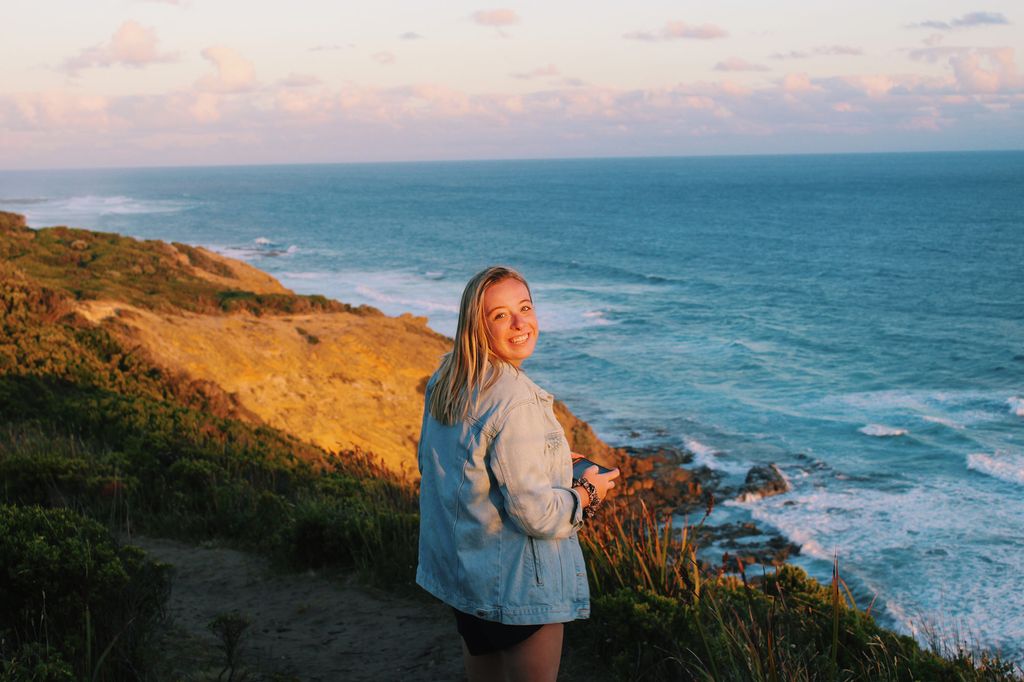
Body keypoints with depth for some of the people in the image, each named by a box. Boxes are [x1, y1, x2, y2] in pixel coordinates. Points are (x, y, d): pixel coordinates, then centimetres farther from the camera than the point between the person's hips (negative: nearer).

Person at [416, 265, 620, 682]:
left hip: (458, 569, 9)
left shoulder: (444, 382, 1)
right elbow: (536, 514, -25)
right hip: (517, 583, -9)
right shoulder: (515, 400, -27)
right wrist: (588, 493, -5)